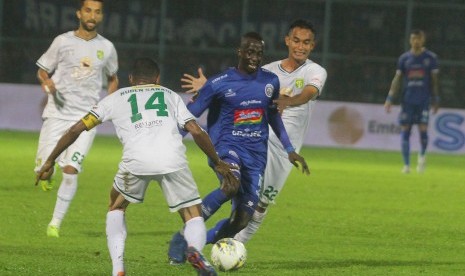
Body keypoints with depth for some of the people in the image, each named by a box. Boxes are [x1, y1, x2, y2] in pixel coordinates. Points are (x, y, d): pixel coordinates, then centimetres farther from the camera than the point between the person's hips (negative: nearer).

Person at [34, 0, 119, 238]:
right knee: (43, 169, -8)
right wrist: (46, 81, -14)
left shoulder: (106, 48, 7)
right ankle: (47, 174, 30)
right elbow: (42, 71, 9)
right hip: (57, 114, 0)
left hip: (86, 117, 0)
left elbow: (113, 79, 23)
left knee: (70, 170, -13)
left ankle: (56, 222, -1)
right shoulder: (63, 42, 1)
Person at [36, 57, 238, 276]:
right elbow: (197, 132, 20)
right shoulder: (170, 95, 30)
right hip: (173, 159, 0)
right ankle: (195, 249, -23)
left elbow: (76, 129, 27)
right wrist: (218, 164, 32)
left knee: (116, 208, 27)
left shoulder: (116, 98, 30)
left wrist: (50, 161, 36)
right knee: (194, 217, 12)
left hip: (136, 160, 0)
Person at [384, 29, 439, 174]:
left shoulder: (430, 57, 3)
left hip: (424, 100, -2)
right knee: (405, 130, -3)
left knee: (423, 130, -9)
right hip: (407, 100, 2)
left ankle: (422, 155, 20)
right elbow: (397, 79, 7)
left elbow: (434, 79, 6)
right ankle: (406, 164, 3)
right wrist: (390, 98, -1)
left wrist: (435, 100, 1)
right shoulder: (404, 58, 7)